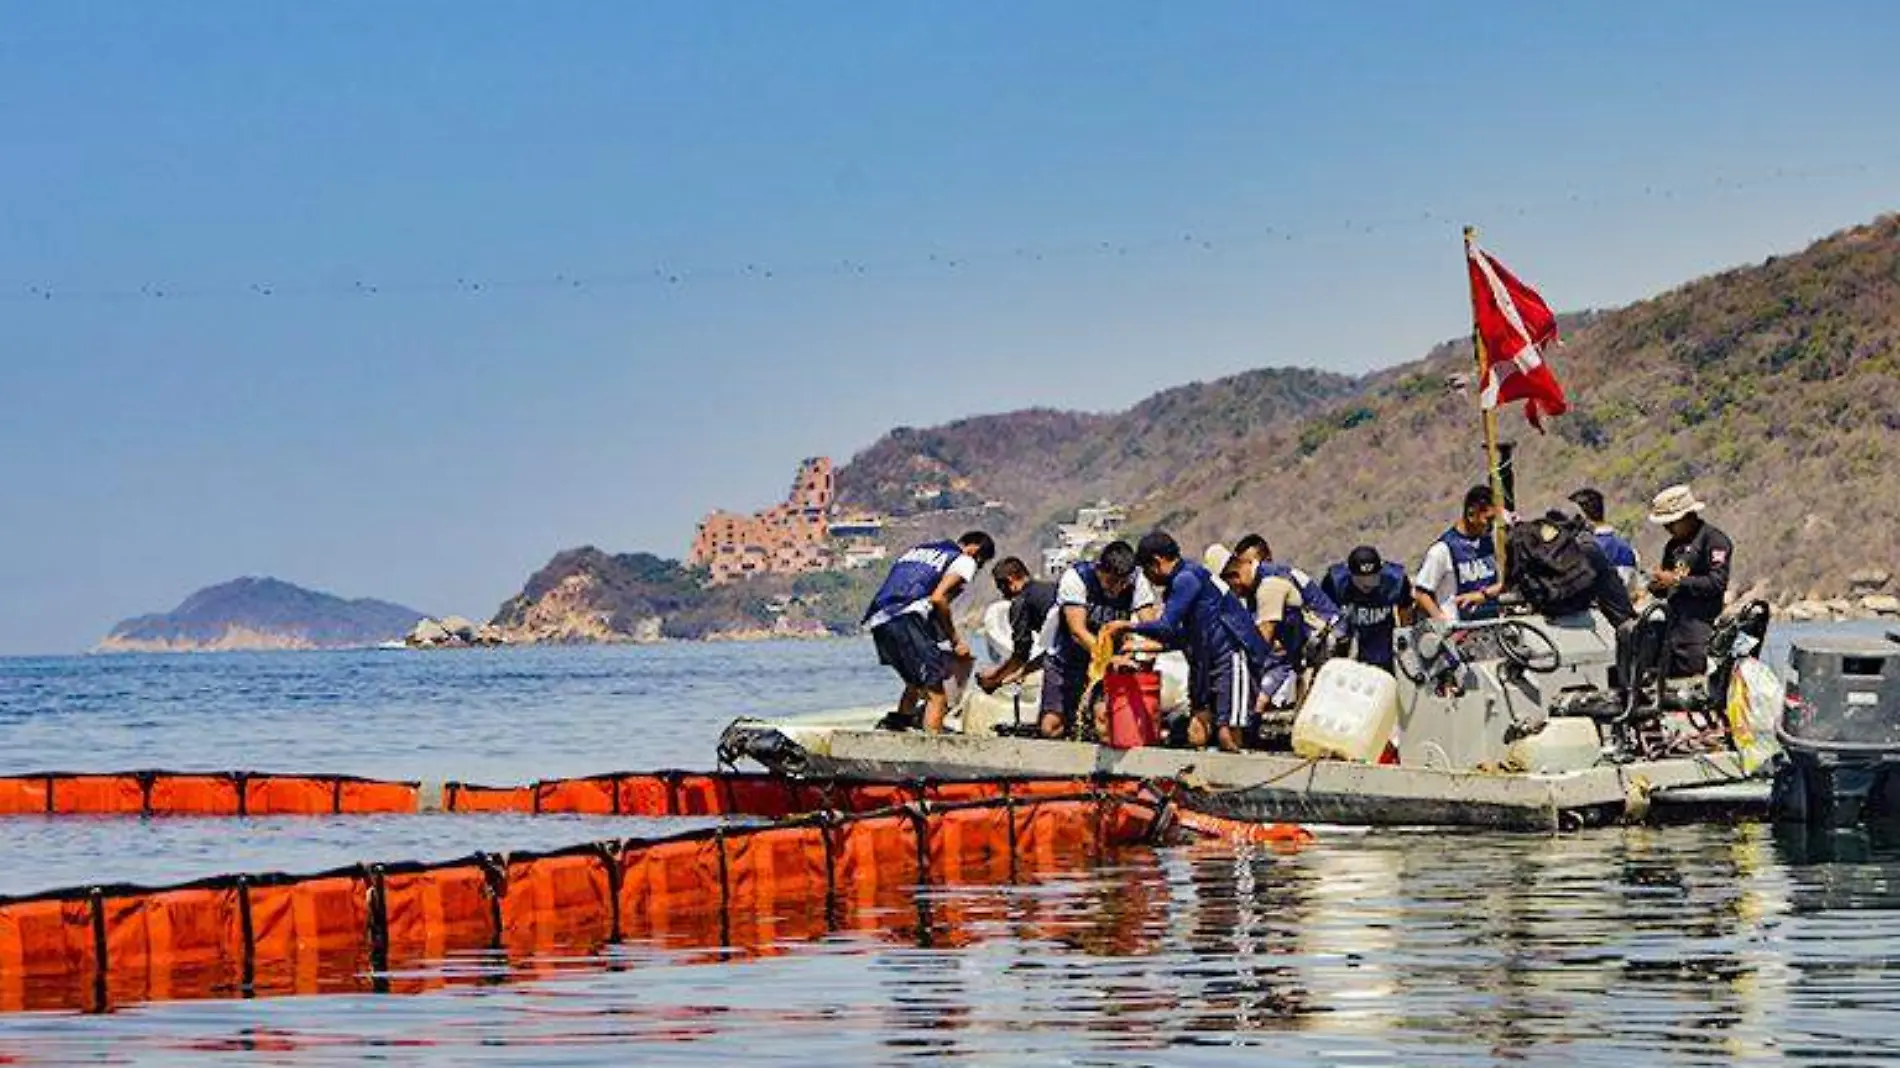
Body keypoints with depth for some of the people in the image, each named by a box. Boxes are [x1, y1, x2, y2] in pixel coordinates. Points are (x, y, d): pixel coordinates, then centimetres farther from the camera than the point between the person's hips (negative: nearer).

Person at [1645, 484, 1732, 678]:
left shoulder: (1714, 540, -4)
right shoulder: (1673, 545, 21)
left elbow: (1717, 583, -14)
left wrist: (1677, 581, -15)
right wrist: (1657, 586, 2)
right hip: (1675, 625, 8)